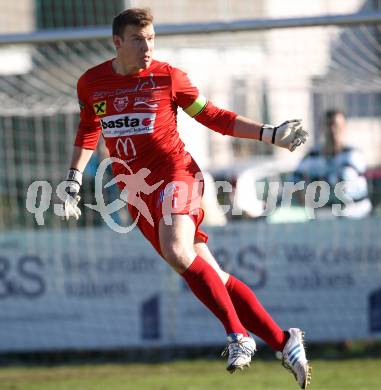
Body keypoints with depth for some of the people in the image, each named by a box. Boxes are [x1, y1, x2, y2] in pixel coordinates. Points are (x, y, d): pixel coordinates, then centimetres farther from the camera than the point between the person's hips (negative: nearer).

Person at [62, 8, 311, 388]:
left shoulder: (168, 77, -2)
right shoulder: (91, 83, 6)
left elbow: (212, 116, 7)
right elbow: (87, 132, 22)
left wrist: (271, 134, 2)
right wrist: (73, 183, 14)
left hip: (174, 173, -3)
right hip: (136, 192, 4)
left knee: (178, 252, -32)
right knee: (213, 278, -2)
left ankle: (238, 336, -25)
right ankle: (284, 342, 2)